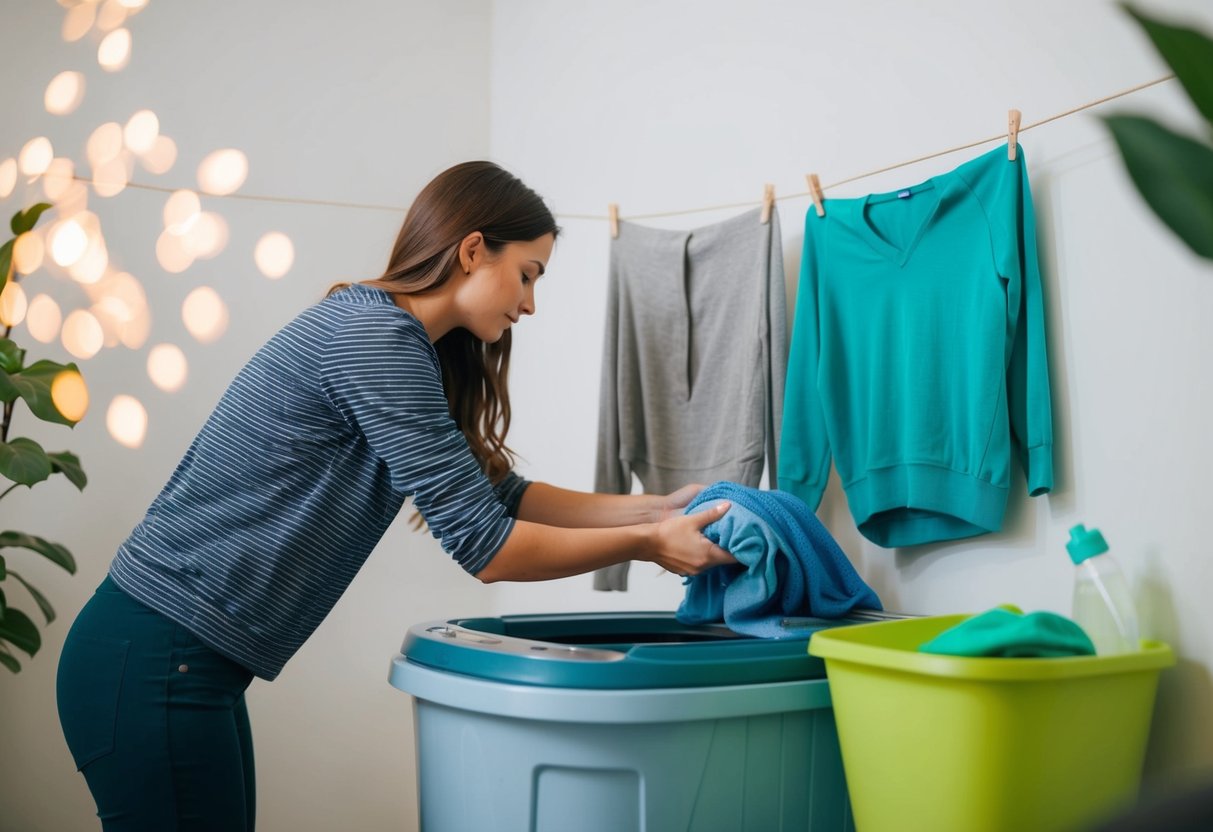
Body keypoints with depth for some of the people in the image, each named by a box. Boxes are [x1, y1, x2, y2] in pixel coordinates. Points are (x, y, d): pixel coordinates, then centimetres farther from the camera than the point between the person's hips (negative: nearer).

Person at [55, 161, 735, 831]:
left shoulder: (396, 342, 12)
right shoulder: (374, 337, -18)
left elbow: (499, 494, 14)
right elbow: (486, 546, -17)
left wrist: (656, 509, 7)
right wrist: (644, 544, -7)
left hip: (194, 664, 10)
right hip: (156, 663, -10)